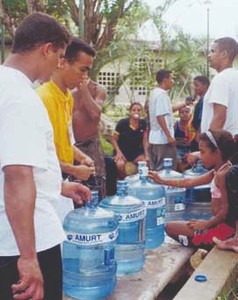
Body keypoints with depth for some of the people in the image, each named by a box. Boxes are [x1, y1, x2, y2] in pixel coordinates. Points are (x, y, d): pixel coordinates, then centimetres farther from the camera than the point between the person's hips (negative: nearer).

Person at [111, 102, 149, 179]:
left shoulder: (143, 123, -2)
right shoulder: (122, 123, -12)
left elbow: (145, 141, 3)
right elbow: (114, 139, -7)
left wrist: (146, 155, -5)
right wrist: (118, 152, -18)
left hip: (136, 152, 3)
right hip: (122, 151, -3)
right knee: (120, 165, -33)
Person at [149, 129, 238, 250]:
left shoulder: (222, 174, -23)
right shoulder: (218, 171, 8)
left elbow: (226, 209, -24)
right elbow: (189, 182, 13)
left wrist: (207, 224, -12)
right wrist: (162, 181, 12)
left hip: (224, 226, -11)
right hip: (221, 223, 11)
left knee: (170, 227, 1)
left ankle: (205, 248, 4)